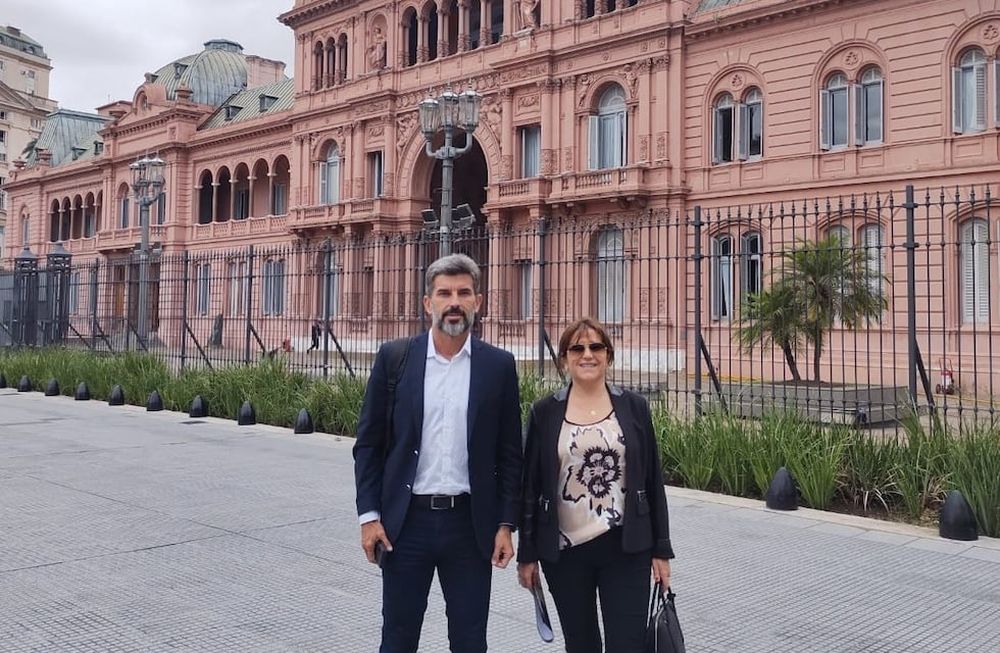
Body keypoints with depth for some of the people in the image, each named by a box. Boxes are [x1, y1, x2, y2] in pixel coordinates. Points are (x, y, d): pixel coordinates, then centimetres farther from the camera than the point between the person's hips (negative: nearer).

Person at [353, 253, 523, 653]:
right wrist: (369, 515, -5)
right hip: (406, 521, 0)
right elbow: (369, 443, 1)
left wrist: (506, 524, -1)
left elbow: (509, 453, 3)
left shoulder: (498, 365, 0)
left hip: (470, 524, 1)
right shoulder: (394, 357, -1)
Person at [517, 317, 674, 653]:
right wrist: (527, 553, 2)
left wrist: (661, 549, 2)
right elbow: (530, 486, 2)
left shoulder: (633, 407, 1)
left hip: (626, 548, 0)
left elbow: (653, 480, 4)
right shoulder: (545, 411, 0)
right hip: (565, 550, 1)